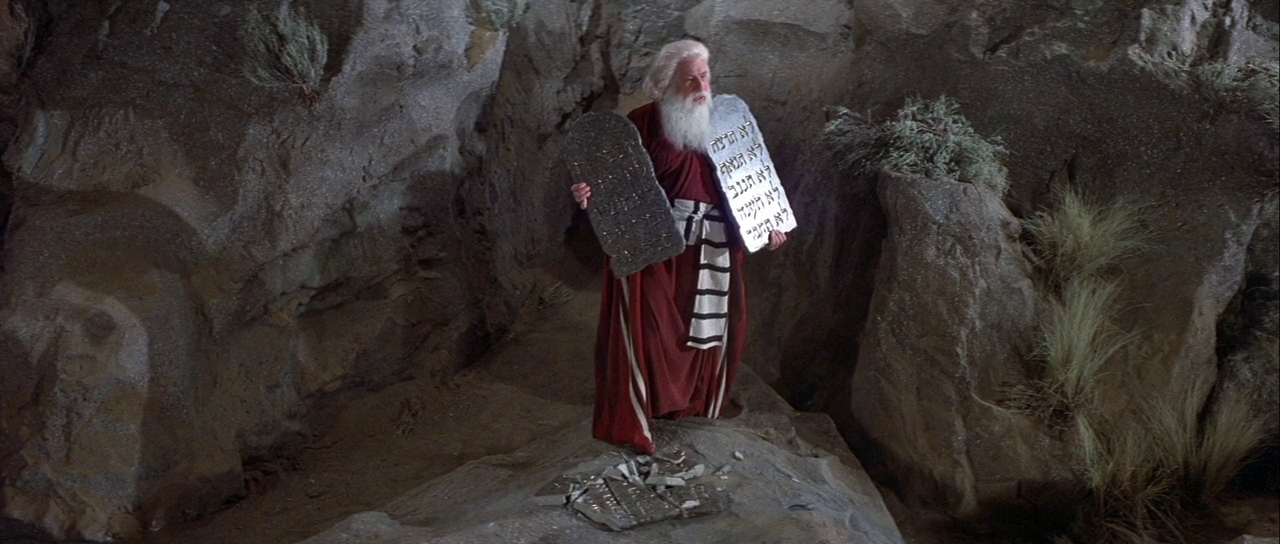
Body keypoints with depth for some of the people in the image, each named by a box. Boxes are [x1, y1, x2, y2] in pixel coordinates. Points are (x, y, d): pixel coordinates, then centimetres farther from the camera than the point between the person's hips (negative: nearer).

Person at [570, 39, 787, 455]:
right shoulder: (642, 123, -6)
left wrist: (767, 224, 5)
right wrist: (589, 195, -27)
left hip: (708, 251, 5)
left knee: (704, 325, 14)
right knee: (646, 328, -2)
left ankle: (692, 400, 36)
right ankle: (631, 419, 9)